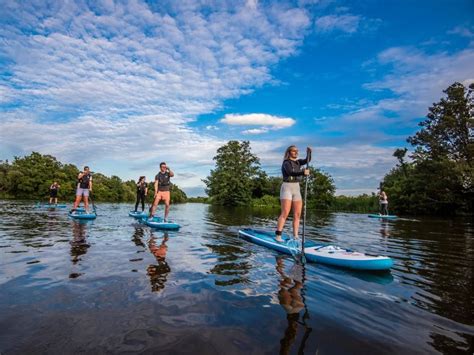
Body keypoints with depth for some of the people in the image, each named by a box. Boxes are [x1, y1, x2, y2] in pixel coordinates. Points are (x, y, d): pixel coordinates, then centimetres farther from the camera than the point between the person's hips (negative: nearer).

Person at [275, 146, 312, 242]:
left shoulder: (298, 162, 16)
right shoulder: (286, 163, -7)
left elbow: (307, 160, 1)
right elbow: (290, 172, -26)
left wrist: (309, 152, -17)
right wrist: (302, 172, -40)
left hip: (297, 188, 7)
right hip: (287, 188, -7)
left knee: (297, 214, 2)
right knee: (285, 213, -13)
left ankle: (295, 236, 6)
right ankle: (278, 236, -11)